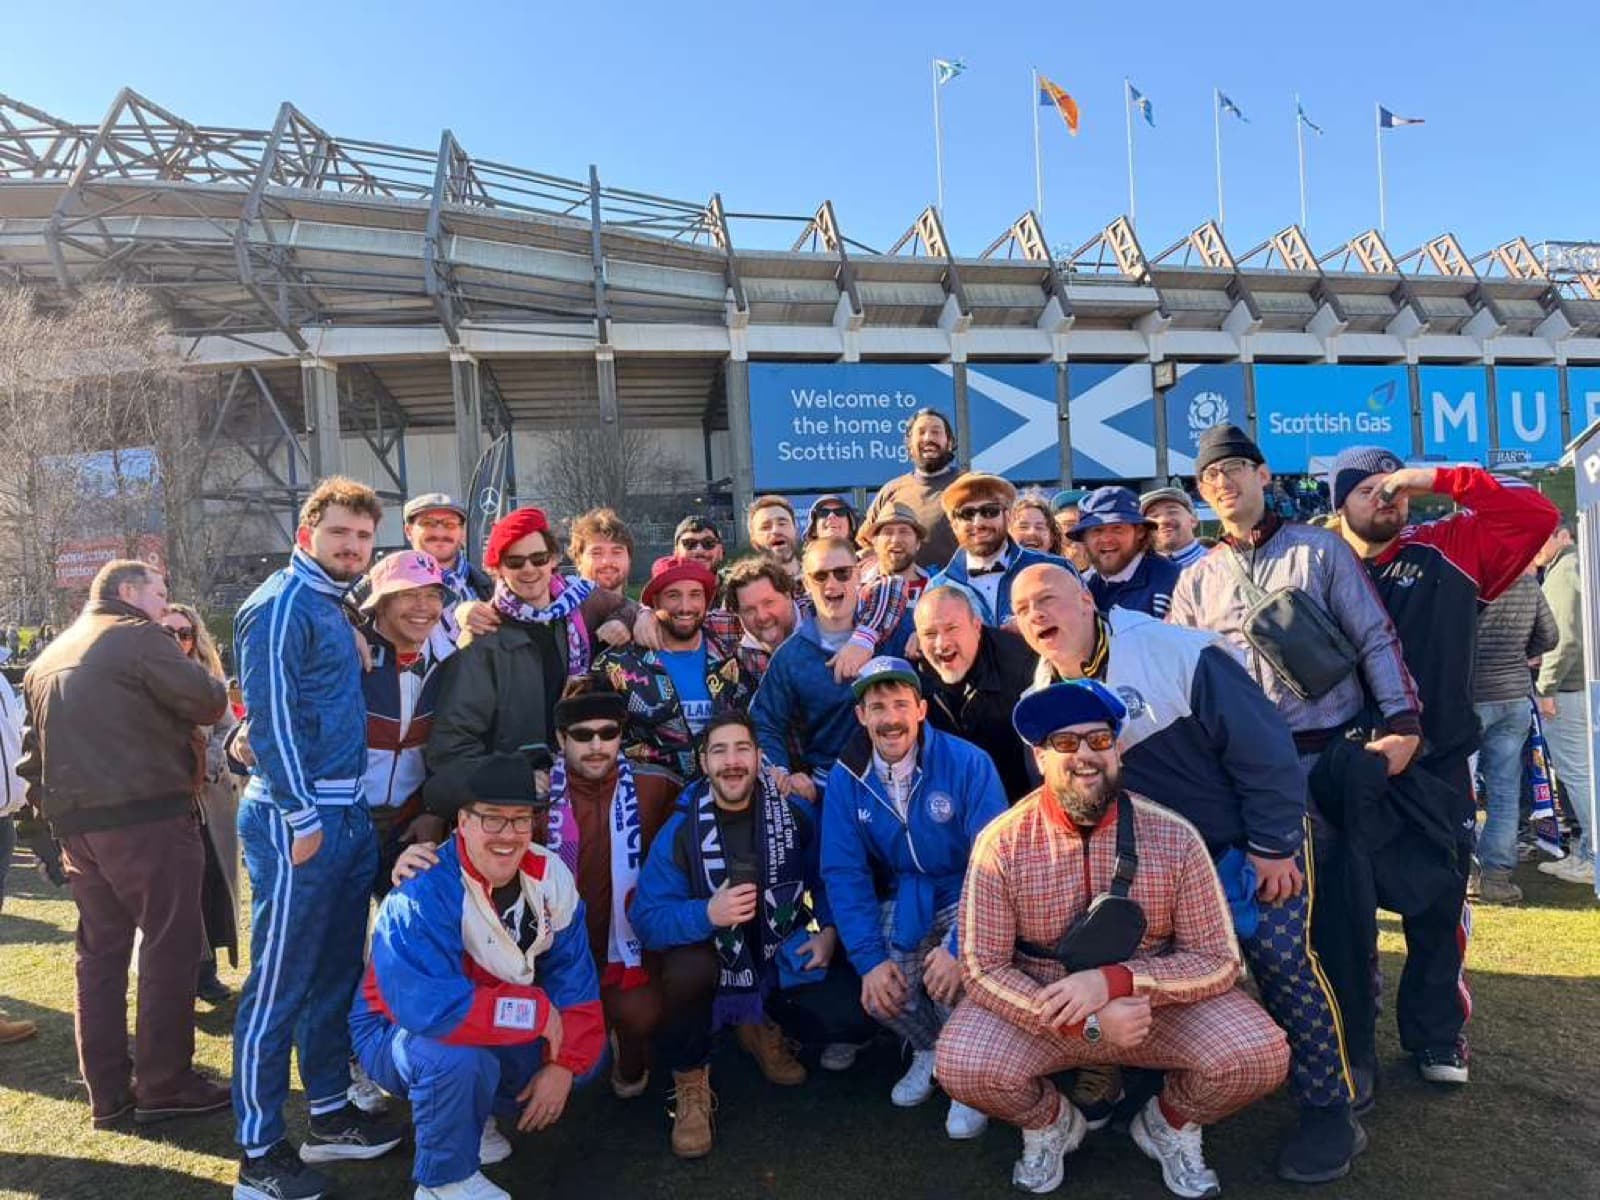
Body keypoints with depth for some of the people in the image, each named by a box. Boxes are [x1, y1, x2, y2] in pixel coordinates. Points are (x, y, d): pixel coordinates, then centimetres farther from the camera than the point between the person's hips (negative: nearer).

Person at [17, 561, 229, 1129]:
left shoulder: (48, 658, 19)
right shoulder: (137, 637, -9)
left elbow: (34, 744, 19)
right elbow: (207, 701, -15)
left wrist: (48, 804, 20)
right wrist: (186, 664, 6)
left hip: (76, 823, 9)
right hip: (147, 816, -8)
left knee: (100, 953, 14)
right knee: (171, 947, 1)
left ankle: (108, 1092, 20)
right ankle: (164, 1085, 6)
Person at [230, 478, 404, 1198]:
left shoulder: (333, 606, 15)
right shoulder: (281, 606, -12)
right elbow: (269, 718, -17)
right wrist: (302, 819, -17)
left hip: (347, 816, 9)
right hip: (297, 822, -9)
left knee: (335, 974, 16)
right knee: (279, 985, 0)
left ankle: (330, 1115, 30)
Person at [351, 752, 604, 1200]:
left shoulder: (549, 875, -13)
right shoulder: (423, 894, -31)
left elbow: (573, 976, -7)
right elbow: (429, 1009, -41)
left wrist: (564, 1063, -18)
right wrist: (538, 1011, -32)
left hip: (503, 1035, 6)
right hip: (398, 1032, -6)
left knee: (588, 1051, -5)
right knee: (458, 1058, -35)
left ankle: (473, 1115, 15)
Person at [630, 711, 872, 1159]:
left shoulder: (795, 814, -9)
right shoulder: (680, 831, -14)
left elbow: (828, 879, 6)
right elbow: (646, 920, -19)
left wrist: (829, 930, -10)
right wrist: (707, 914, -36)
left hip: (784, 960, 3)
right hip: (713, 965, -2)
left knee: (856, 1017, -16)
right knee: (686, 968, -36)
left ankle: (765, 1028, 16)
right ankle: (690, 1083, -6)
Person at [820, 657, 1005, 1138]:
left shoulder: (968, 763, -19)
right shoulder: (846, 777, -9)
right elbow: (845, 873, -8)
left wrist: (960, 945, -29)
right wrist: (870, 958, -18)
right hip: (902, 904, 3)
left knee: (954, 977, -28)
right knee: (880, 994, -18)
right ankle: (929, 1048, 19)